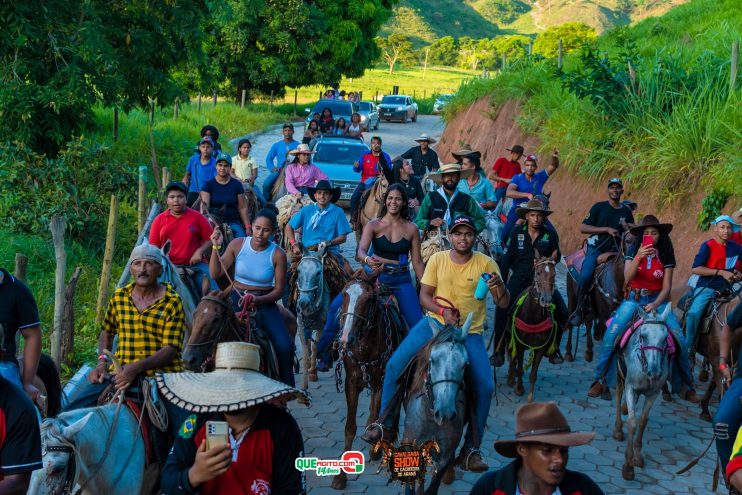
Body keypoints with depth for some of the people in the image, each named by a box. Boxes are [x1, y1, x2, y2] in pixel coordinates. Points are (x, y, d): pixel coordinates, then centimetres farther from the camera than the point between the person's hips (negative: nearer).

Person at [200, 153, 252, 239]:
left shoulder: (237, 185, 8)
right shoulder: (208, 185, 4)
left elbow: (242, 208, 6)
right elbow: (204, 206, -6)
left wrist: (247, 227, 0)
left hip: (233, 222, 1)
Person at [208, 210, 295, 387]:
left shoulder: (277, 254, -8)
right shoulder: (238, 245, -3)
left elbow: (279, 290, -5)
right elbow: (215, 274, -5)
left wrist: (258, 299, -22)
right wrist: (215, 247, -17)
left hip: (265, 302, -1)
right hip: (237, 299, 1)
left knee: (285, 346, -19)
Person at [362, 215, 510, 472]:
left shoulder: (486, 264, -3)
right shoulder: (437, 259, 2)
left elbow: (503, 304, -2)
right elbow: (424, 296, 2)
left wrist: (500, 286, -25)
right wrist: (443, 311, -17)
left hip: (470, 332, -1)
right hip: (435, 322, 2)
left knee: (485, 387, -17)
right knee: (394, 365, -12)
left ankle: (470, 449, -4)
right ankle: (386, 425, 4)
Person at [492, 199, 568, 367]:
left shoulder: (550, 234, 2)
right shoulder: (517, 232, 1)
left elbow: (556, 256, 15)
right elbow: (507, 259, 5)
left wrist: (555, 257, -11)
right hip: (519, 278, -1)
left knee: (562, 312, -12)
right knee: (502, 311, -19)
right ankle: (499, 351, -6)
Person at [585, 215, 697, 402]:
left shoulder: (666, 255, 1)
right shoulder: (633, 251, 1)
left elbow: (666, 287, -3)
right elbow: (627, 278, -14)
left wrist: (655, 305, -21)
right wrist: (639, 257, -29)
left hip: (658, 301, 0)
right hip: (634, 300, 0)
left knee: (679, 339, -16)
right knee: (610, 337, -20)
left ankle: (684, 386, 1)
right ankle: (601, 381, -6)